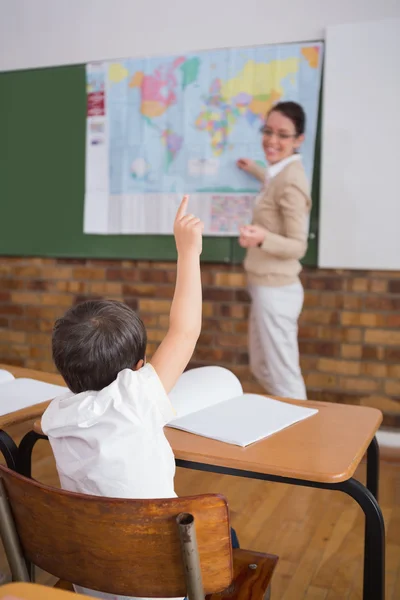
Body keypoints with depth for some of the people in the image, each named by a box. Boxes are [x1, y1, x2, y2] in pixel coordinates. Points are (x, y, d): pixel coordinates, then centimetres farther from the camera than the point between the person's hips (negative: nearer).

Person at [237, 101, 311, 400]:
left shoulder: (291, 180, -20)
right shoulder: (282, 173, 9)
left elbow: (297, 246, -20)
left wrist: (263, 238, -37)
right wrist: (255, 170, 50)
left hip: (275, 290, -10)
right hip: (267, 287, 10)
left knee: (285, 380, -3)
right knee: (262, 368, 21)